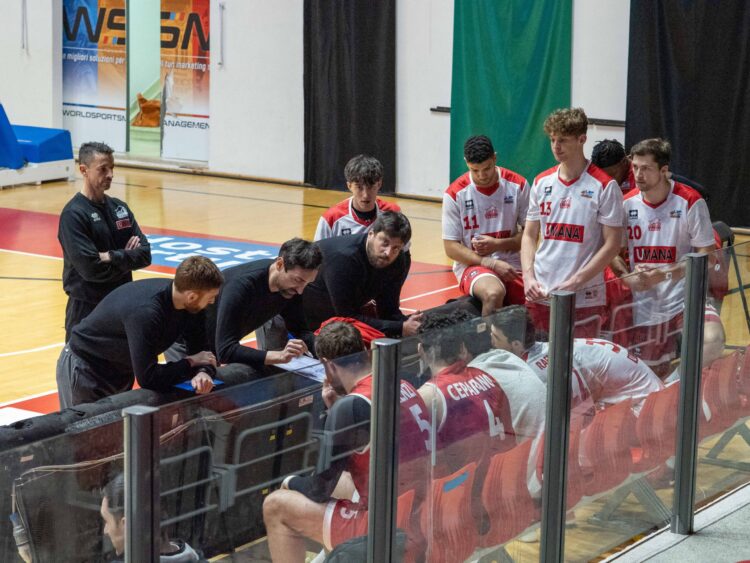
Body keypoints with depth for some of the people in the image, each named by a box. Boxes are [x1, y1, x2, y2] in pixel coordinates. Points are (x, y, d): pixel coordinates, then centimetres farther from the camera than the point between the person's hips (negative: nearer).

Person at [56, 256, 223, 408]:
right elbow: (148, 378, -37)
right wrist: (191, 363, -24)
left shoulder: (185, 302, -14)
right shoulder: (145, 312, -37)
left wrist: (203, 372, -27)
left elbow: (201, 348, -4)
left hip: (120, 370, 8)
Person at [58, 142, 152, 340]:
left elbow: (145, 254, 1)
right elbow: (90, 268, -22)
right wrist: (126, 258, -8)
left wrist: (112, 257, -15)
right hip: (87, 309, -7)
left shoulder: (119, 207, 7)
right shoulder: (73, 214, -13)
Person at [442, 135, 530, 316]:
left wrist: (497, 244, -13)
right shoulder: (455, 194, -5)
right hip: (472, 264, -3)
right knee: (494, 293, -36)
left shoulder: (518, 185, 0)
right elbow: (451, 247, -4)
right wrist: (492, 264, -14)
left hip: (512, 264, 3)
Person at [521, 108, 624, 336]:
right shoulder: (541, 183, 9)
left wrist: (576, 281, -14)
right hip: (540, 296, 4)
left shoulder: (604, 186, -5)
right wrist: (528, 276, -1)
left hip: (585, 298, -4)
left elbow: (612, 244, -7)